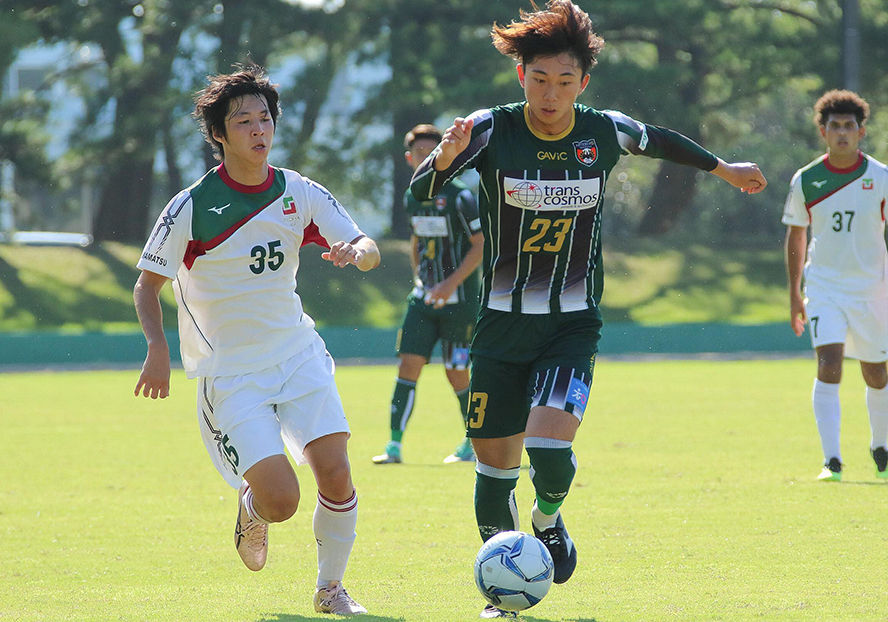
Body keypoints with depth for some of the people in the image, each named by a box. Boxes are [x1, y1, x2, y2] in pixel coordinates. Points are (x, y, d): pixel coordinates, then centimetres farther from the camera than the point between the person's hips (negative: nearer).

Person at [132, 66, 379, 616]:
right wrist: (158, 348, -19)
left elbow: (368, 250, 1)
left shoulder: (300, 194, 0)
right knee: (281, 499, -16)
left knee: (336, 472, -13)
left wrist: (357, 251, -24)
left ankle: (331, 588, 10)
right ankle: (252, 513, 23)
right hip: (229, 376, -3)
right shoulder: (191, 208, -10)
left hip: (298, 355, 3)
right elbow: (147, 285, -3)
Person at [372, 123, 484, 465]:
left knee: (456, 373, -2)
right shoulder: (412, 197, 8)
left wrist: (451, 283, -18)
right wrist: (419, 279, 12)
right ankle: (395, 444, -6)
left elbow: (481, 245, -11)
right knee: (408, 364, -6)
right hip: (424, 297, 5)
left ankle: (474, 442, 17)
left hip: (459, 300, -5)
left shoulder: (459, 196, -11)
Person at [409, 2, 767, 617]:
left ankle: (548, 519, 14)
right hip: (502, 324, 0)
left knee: (550, 450, -21)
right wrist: (445, 157, -42)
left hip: (572, 325, 0)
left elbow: (658, 140, 18)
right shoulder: (493, 129, -12)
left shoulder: (605, 132, -5)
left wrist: (724, 168, 31)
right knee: (495, 466, 3)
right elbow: (421, 192, -21)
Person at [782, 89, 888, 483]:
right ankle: (831, 461, -19)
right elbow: (795, 236, 11)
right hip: (823, 287, -1)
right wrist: (794, 295, 11)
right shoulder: (805, 181, -2)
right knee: (829, 366, -18)